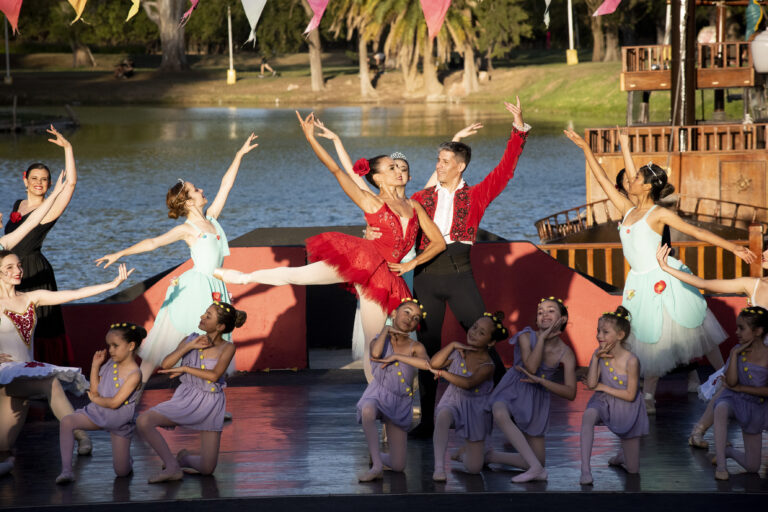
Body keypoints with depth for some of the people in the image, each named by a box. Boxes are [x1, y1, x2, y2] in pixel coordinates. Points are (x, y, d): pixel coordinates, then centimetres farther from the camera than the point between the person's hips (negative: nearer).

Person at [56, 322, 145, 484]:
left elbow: (114, 403, -23)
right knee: (66, 422, -26)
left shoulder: (134, 374, -22)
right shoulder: (110, 363, -3)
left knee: (122, 472, 1)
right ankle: (66, 470, -26)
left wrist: (96, 399, -6)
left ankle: (125, 458, 41)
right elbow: (95, 391, 1)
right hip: (98, 413, 4)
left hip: (119, 422, -4)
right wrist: (95, 366, -6)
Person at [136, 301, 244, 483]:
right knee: (143, 421, -26)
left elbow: (214, 375, -22)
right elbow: (166, 365, -9)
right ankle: (172, 466, -15)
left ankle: (184, 458, 32)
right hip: (185, 400, 2)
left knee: (207, 469, -4)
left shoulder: (227, 348, -8)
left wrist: (184, 369, -17)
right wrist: (189, 347, -19)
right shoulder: (190, 340, 1)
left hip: (210, 405, -2)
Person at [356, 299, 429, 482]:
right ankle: (376, 466, -38)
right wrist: (386, 330, -11)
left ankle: (376, 455, 37)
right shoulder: (381, 339, 0)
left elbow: (426, 364, -24)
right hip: (377, 394, -2)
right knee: (368, 411, -44)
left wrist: (396, 356, -20)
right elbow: (376, 353, -26)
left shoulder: (416, 347, 0)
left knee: (398, 466, 0)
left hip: (400, 402, 2)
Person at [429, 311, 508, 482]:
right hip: (453, 403, 1)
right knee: (443, 416, -41)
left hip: (475, 410, -1)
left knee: (473, 468, -2)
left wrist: (441, 373, -24)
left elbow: (468, 383, -32)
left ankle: (464, 450, 38)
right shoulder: (459, 352, -5)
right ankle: (439, 467, -37)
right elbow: (433, 364, -14)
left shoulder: (487, 365, -18)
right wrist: (452, 345, -20)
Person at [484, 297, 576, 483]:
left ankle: (491, 456, 27)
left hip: (537, 401, 3)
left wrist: (541, 381, -22)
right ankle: (537, 469, -41)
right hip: (511, 391, -3)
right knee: (500, 414, -42)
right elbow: (531, 367, -25)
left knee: (537, 459, 2)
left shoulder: (566, 353, -5)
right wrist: (543, 337, -21)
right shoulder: (526, 337, -9)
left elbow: (570, 393, -11)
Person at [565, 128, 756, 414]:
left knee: (694, 328, 3)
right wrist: (585, 148, 17)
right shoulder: (628, 210, 9)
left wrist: (733, 248, -14)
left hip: (663, 279, -5)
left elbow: (696, 232, -9)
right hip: (640, 283, 6)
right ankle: (648, 398, 12)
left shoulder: (659, 214, -8)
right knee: (650, 339, 8)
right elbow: (603, 180, 15)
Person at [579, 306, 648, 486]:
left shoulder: (631, 361, -22)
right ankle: (585, 469, -38)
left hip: (627, 411, -2)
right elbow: (591, 384, -18)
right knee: (588, 415, -39)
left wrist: (603, 387, -15)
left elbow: (630, 395, -18)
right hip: (605, 404, 2)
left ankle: (622, 455, 48)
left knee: (633, 470, 8)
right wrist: (595, 357, -22)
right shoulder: (601, 355, -9)